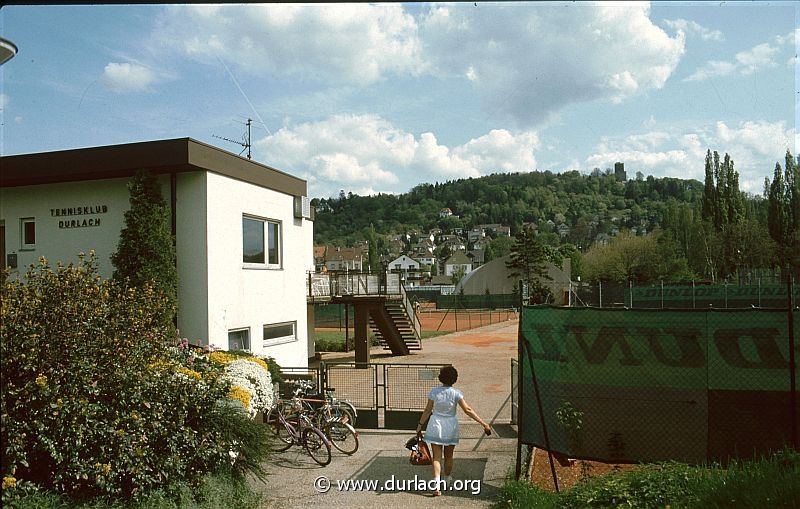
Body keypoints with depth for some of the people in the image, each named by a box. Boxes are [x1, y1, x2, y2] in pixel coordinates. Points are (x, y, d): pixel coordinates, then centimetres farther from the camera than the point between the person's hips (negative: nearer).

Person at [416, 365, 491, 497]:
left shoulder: (434, 391, -8)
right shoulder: (456, 393, -11)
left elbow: (428, 410, -4)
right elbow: (468, 410, -15)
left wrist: (420, 424, 7)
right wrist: (483, 423, -13)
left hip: (436, 424, 0)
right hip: (451, 425, 0)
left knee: (436, 456, 2)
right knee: (449, 455, 18)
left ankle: (437, 485, -11)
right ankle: (447, 481, 32)